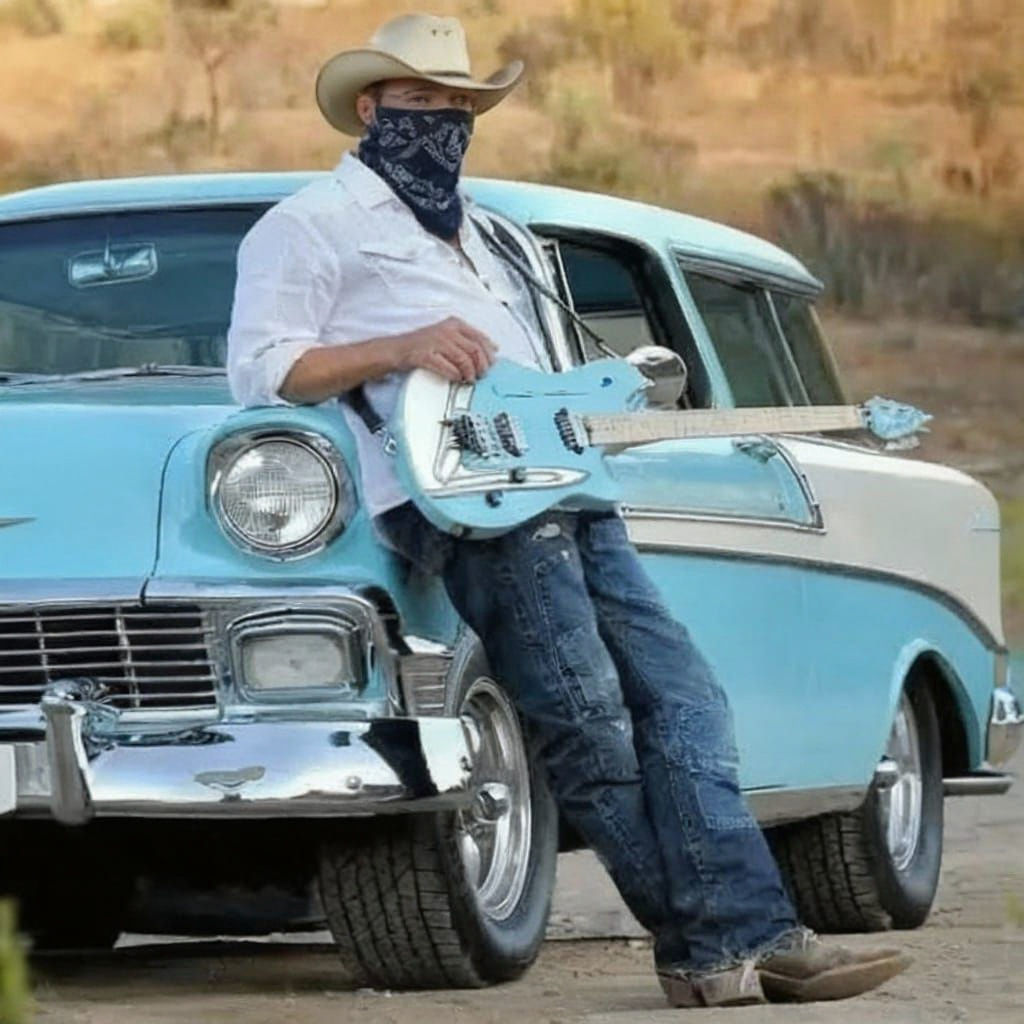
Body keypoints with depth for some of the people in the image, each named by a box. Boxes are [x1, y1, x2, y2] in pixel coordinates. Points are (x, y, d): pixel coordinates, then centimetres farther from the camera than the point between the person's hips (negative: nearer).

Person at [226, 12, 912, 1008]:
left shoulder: (473, 236, 33)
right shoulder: (313, 224, 7)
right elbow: (259, 367, -5)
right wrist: (400, 347, -16)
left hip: (565, 492, 8)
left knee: (683, 700, -4)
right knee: (591, 729, -14)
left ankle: (747, 939, -9)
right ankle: (703, 946, -10)